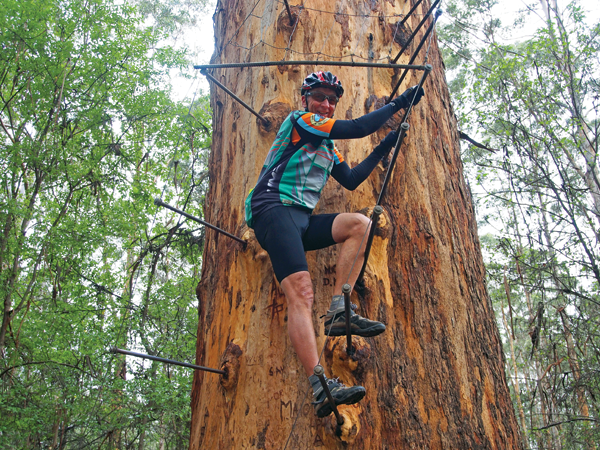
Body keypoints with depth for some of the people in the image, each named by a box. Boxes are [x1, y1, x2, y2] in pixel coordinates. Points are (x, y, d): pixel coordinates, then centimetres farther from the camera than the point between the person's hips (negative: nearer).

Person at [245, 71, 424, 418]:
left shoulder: (328, 147, 28)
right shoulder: (298, 121, 3)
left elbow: (351, 180, 22)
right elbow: (357, 129, -6)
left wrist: (385, 147, 23)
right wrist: (398, 103, 4)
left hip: (302, 220, 8)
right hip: (274, 210, -8)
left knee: (359, 223, -12)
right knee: (301, 292, -24)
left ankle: (339, 311, -19)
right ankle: (321, 388, -34)